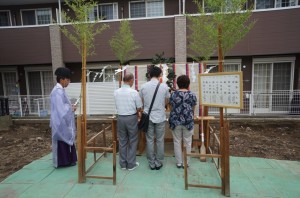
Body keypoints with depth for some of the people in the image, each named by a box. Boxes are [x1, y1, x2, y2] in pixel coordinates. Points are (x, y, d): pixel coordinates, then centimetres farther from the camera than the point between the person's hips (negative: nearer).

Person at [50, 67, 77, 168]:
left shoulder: (60, 90, 11)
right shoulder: (58, 91, -21)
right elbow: (61, 109, -25)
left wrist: (70, 106, 5)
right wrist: (71, 109, -11)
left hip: (64, 121, 10)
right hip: (61, 122, -10)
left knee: (66, 140, 16)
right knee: (62, 141, 2)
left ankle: (67, 159, 28)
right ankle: (63, 161, 15)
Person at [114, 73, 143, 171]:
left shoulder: (116, 92, -2)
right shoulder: (134, 92, -14)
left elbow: (117, 105, 6)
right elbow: (139, 108, -9)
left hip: (120, 117, 4)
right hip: (131, 118, -4)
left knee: (122, 141, 15)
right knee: (133, 141, 11)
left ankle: (123, 163, 26)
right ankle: (131, 164, 19)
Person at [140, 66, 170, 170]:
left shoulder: (143, 86, -4)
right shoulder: (164, 86, -7)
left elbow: (142, 102, 4)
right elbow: (166, 102, 4)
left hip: (148, 117, 1)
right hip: (160, 117, -1)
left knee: (150, 140, 11)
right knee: (160, 141, 11)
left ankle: (152, 164, 21)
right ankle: (158, 163, 22)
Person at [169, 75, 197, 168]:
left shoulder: (173, 94, -3)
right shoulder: (192, 95, -5)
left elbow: (171, 108, 4)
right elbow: (193, 110, 4)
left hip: (176, 121, 1)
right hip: (188, 122, 0)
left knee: (177, 142, 11)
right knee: (187, 143, 12)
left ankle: (179, 163, 21)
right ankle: (186, 162, 22)